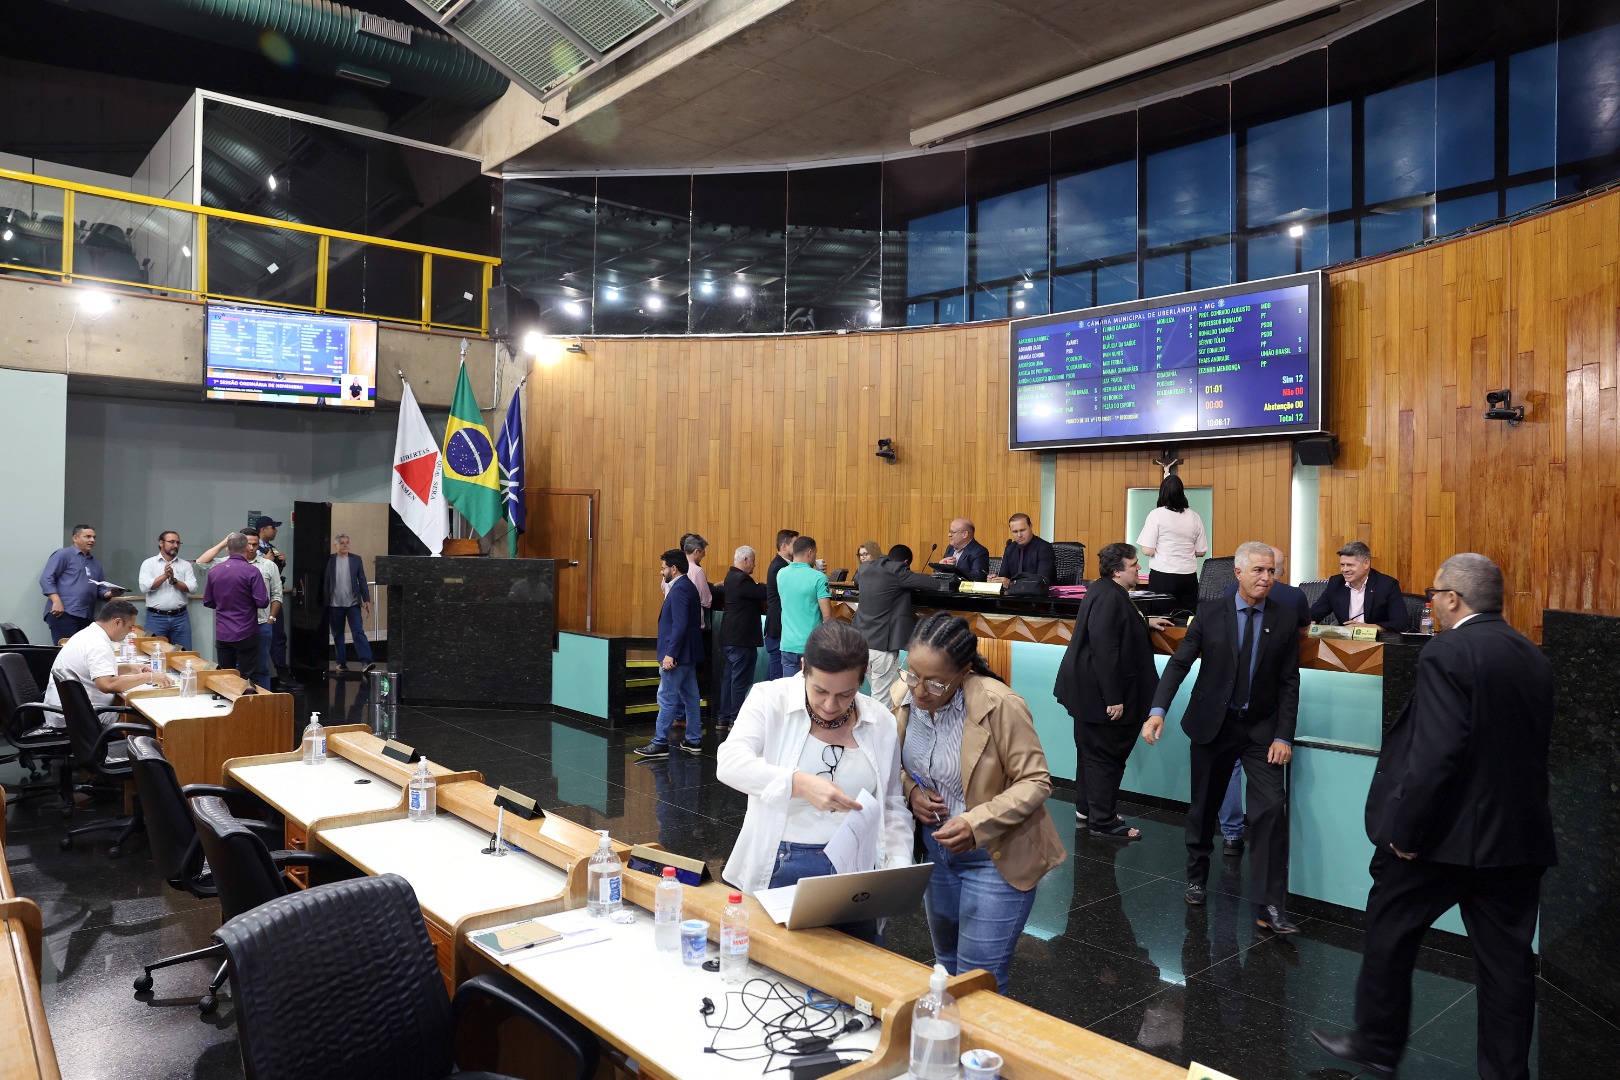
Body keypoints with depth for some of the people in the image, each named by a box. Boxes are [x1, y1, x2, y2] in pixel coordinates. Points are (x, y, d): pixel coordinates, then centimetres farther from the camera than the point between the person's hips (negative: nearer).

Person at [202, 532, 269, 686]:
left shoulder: (214, 572, 4)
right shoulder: (252, 572, -13)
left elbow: (207, 602, 13)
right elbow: (263, 602, -16)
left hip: (222, 635, 5)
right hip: (246, 634, -4)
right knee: (247, 679, 2)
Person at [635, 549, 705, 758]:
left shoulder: (679, 589, -17)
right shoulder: (688, 587, 14)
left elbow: (679, 625, -24)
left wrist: (670, 654, -23)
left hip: (677, 655, -10)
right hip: (687, 654, 10)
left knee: (667, 698, -4)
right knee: (690, 697, 12)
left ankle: (660, 743, 1)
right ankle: (694, 740, 18)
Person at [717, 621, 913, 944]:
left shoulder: (881, 723, 3)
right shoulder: (770, 699, -6)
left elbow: (892, 807, 12)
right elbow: (729, 762, -21)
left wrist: (899, 867, -3)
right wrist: (799, 783, -33)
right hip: (777, 869, -2)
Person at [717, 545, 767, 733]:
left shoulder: (732, 577, 13)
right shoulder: (741, 580, -19)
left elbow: (754, 594, 14)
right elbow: (764, 594, -20)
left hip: (731, 637, 10)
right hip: (742, 639, -10)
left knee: (730, 677, 15)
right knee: (741, 680, -4)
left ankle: (723, 719, 20)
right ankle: (736, 720, 0)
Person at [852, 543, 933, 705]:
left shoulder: (865, 569, 10)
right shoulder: (897, 572, -11)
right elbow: (934, 583, -13)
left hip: (861, 642, 7)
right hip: (883, 645, -7)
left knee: (878, 692, 20)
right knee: (882, 701, 0)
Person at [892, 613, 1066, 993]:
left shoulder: (1000, 705, -26)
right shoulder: (903, 696, -10)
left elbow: (1036, 782, -18)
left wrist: (977, 824, -28)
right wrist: (910, 790, -13)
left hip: (995, 857, -6)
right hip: (935, 849, 6)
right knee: (947, 966, 23)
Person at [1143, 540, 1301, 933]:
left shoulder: (1285, 621, -2)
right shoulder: (1210, 613, -5)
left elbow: (1289, 683, -1)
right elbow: (1179, 663, -7)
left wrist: (1284, 736, -8)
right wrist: (1158, 710, -19)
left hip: (1261, 729, 0)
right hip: (1212, 724, 0)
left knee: (1271, 808, -13)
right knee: (1203, 808, 12)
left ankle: (1270, 907, -6)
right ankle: (1196, 877, 36)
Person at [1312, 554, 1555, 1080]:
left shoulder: (1447, 652, -17)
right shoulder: (1533, 657, 7)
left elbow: (1436, 753, -24)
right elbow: (1535, 748, 12)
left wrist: (1405, 830, -17)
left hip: (1447, 834, -7)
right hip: (1518, 835, 7)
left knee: (1389, 936, 12)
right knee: (1507, 957, 14)